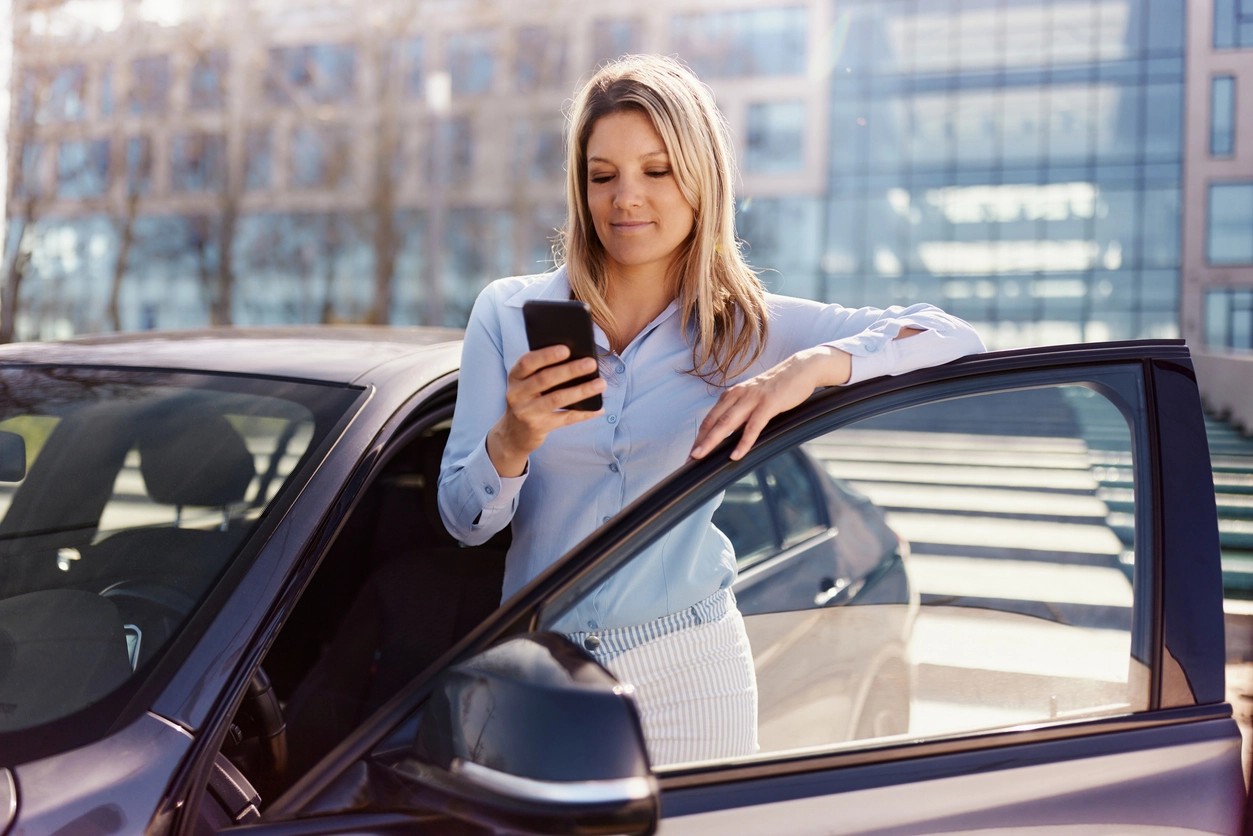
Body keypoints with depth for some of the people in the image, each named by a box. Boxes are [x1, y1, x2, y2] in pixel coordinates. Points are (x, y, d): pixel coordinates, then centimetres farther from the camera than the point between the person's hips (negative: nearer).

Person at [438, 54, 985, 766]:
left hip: (688, 676, -1)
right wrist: (511, 441, -25)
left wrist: (812, 367, -29)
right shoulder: (507, 313, -1)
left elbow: (954, 339, -12)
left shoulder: (747, 326, -3)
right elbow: (464, 520, -4)